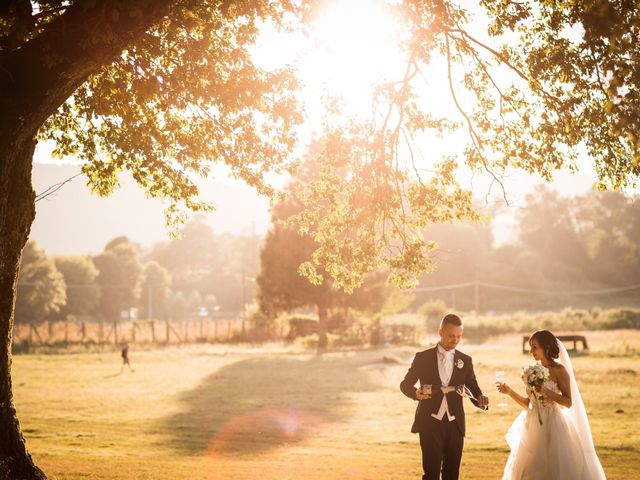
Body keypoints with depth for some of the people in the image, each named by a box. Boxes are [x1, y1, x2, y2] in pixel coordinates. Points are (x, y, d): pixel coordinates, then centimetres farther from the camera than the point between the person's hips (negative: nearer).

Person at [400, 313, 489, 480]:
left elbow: (473, 388, 6)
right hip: (430, 424, -3)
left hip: (455, 425, 3)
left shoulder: (465, 360, 8)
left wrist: (481, 400, -17)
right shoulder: (423, 357, 1)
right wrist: (416, 393, -17)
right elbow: (405, 384, 6)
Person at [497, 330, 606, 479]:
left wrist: (546, 392, -21)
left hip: (552, 426, -6)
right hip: (533, 427, 6)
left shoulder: (559, 370, -7)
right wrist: (509, 391, 4)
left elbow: (568, 402, -12)